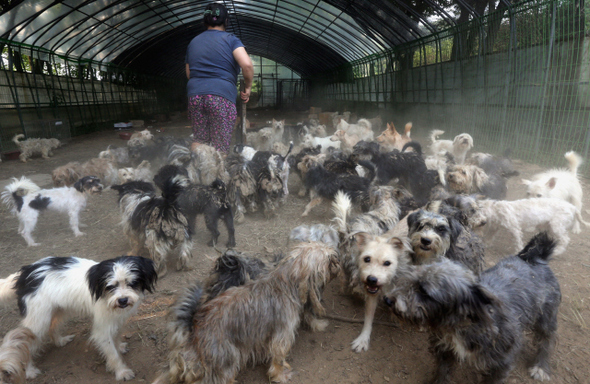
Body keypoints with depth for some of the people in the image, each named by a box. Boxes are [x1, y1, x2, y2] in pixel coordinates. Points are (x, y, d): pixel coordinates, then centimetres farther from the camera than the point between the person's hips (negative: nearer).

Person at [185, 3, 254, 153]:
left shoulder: (193, 42, 20)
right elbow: (247, 65, -11)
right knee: (220, 149, 0)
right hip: (222, 96, -5)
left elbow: (189, 73, 23)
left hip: (195, 95, 5)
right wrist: (248, 88, 2)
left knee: (199, 141, 17)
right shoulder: (230, 39, 4)